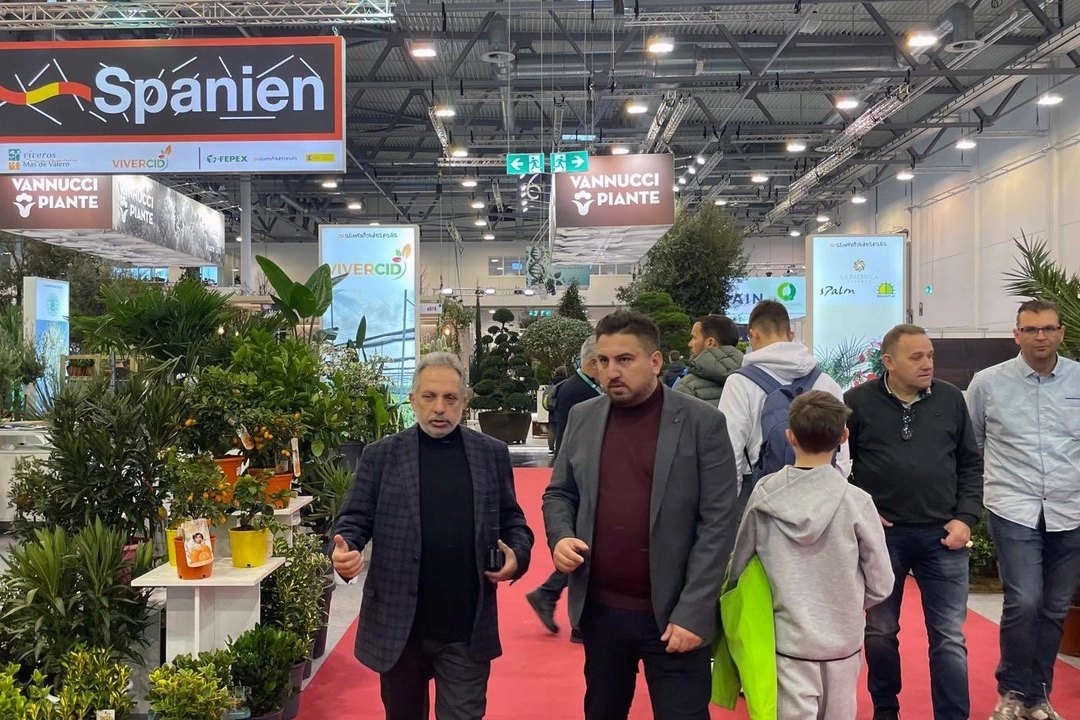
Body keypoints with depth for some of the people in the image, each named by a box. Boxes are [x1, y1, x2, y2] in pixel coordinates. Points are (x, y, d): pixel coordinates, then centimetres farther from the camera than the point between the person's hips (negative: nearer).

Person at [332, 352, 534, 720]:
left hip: (468, 629, 0)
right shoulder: (381, 455, -1)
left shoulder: (492, 454, 3)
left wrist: (517, 554, -10)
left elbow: (512, 520, 10)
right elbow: (354, 519, -1)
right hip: (398, 625, 1)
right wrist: (345, 550, -22)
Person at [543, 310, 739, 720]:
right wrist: (560, 536, -10)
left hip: (673, 614, -4)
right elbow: (559, 493, 11)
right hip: (599, 609, 4)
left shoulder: (703, 423, -10)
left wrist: (692, 611, -16)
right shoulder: (582, 418, 3)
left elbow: (718, 523, -11)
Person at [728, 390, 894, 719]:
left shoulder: (763, 495, -10)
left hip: (788, 640, 0)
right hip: (842, 640, 0)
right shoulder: (856, 501, -13)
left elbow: (737, 568, -2)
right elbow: (880, 584, -5)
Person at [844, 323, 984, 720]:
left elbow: (971, 464, 9)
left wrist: (966, 518, 0)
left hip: (942, 535, 1)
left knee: (949, 638, 4)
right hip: (881, 534, -1)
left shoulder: (951, 399, 4)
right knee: (880, 632, 13)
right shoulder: (858, 402, -4)